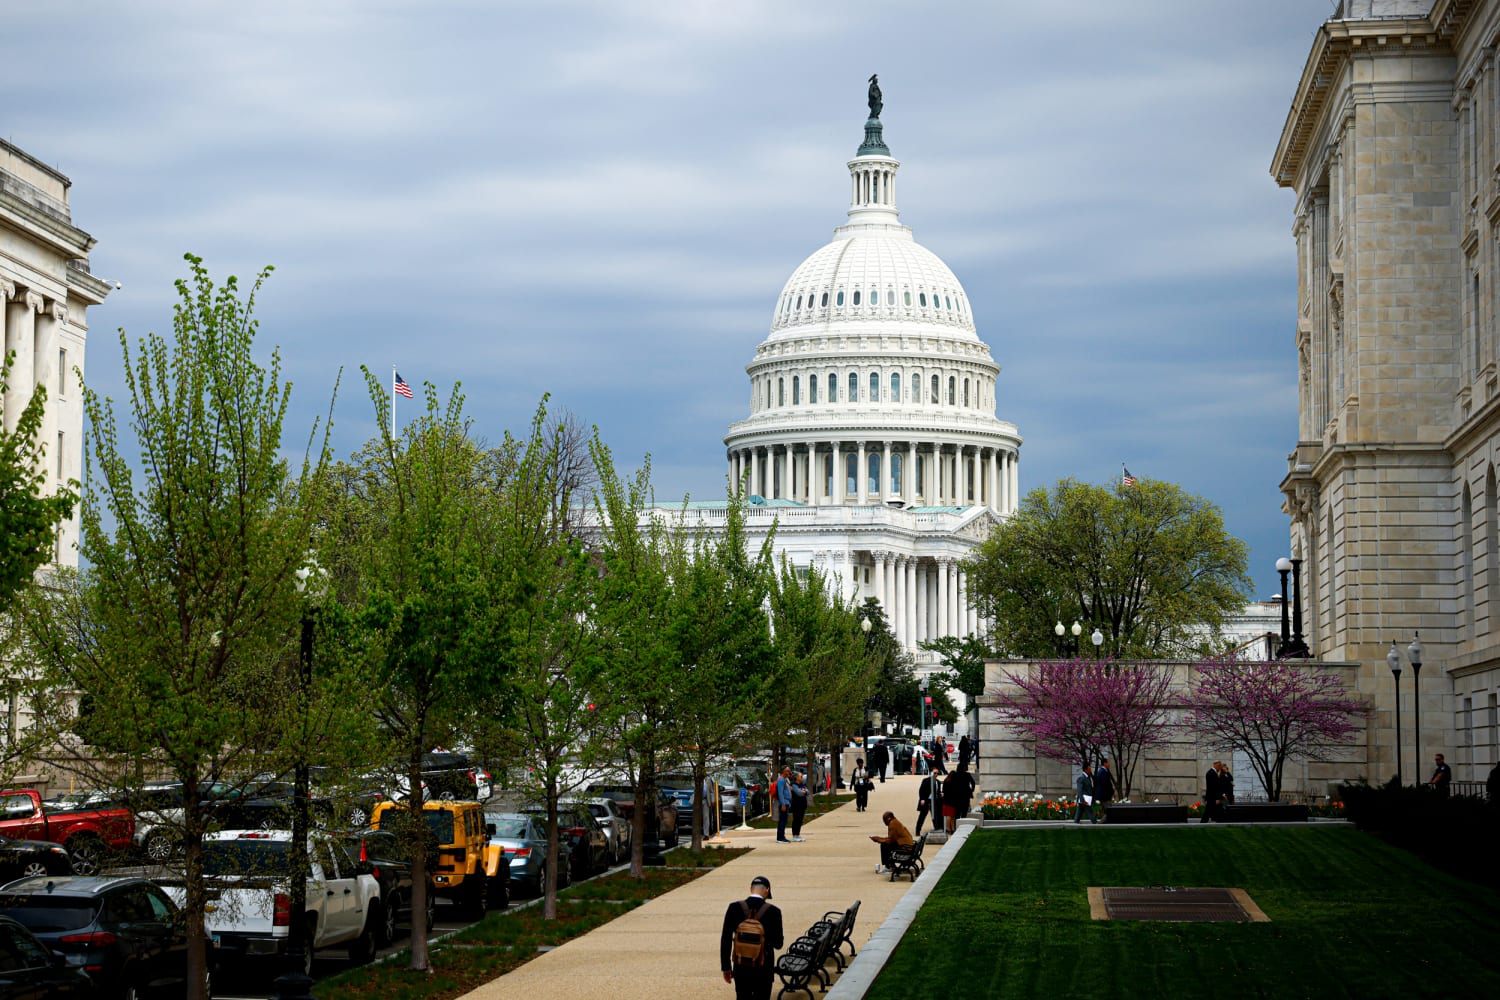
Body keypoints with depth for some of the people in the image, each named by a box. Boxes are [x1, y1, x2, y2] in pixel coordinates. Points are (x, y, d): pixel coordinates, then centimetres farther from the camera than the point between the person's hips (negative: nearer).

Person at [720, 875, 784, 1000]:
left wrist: (726, 967, 4)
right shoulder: (773, 912, -11)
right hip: (764, 970, -2)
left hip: (741, 967, 2)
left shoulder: (734, 908, -6)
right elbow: (778, 944, -4)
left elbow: (725, 939, -4)